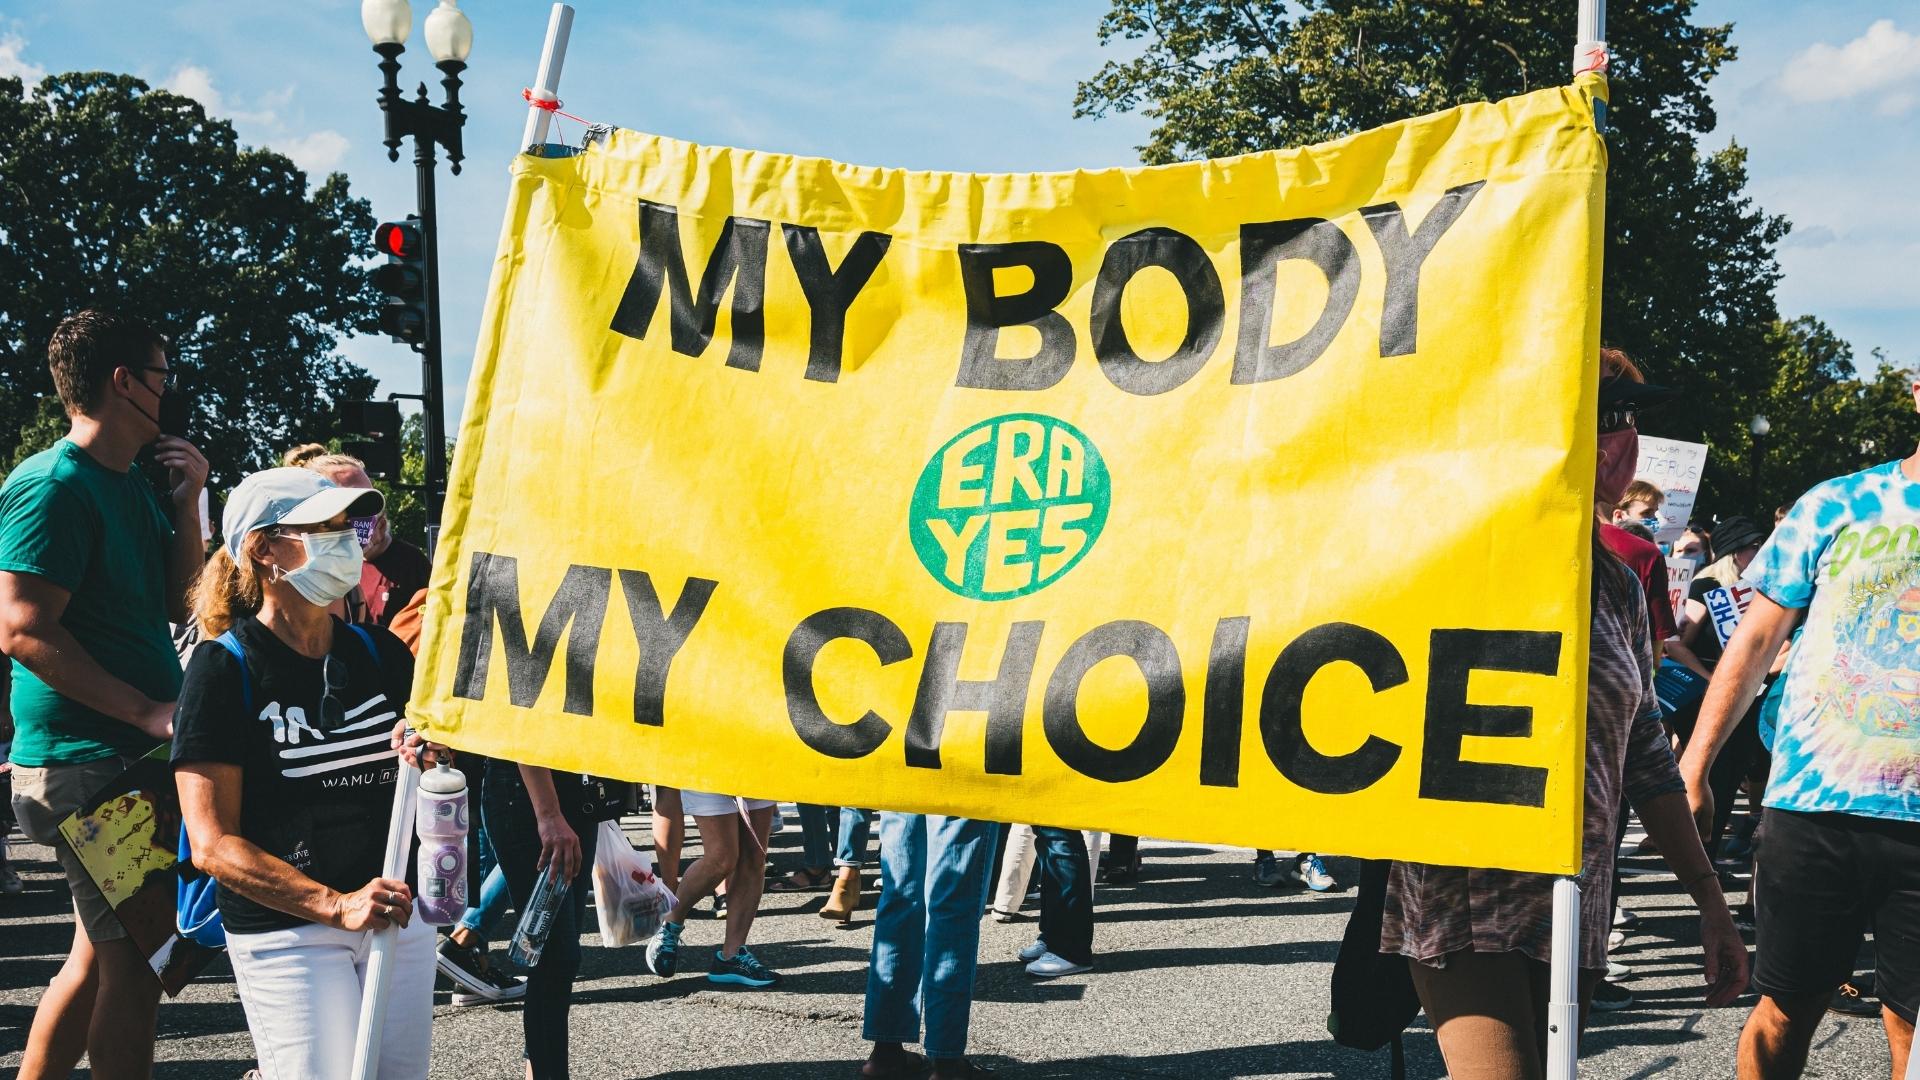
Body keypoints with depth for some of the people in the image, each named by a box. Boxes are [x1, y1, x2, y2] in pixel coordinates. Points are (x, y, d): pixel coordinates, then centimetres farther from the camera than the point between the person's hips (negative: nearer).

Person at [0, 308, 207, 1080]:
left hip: (135, 756, 10)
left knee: (100, 957, 16)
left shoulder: (132, 487, 14)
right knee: (133, 964, -6)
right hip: (92, 759, -10)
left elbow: (178, 603, 18)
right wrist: (149, 710, -22)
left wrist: (186, 501, 5)